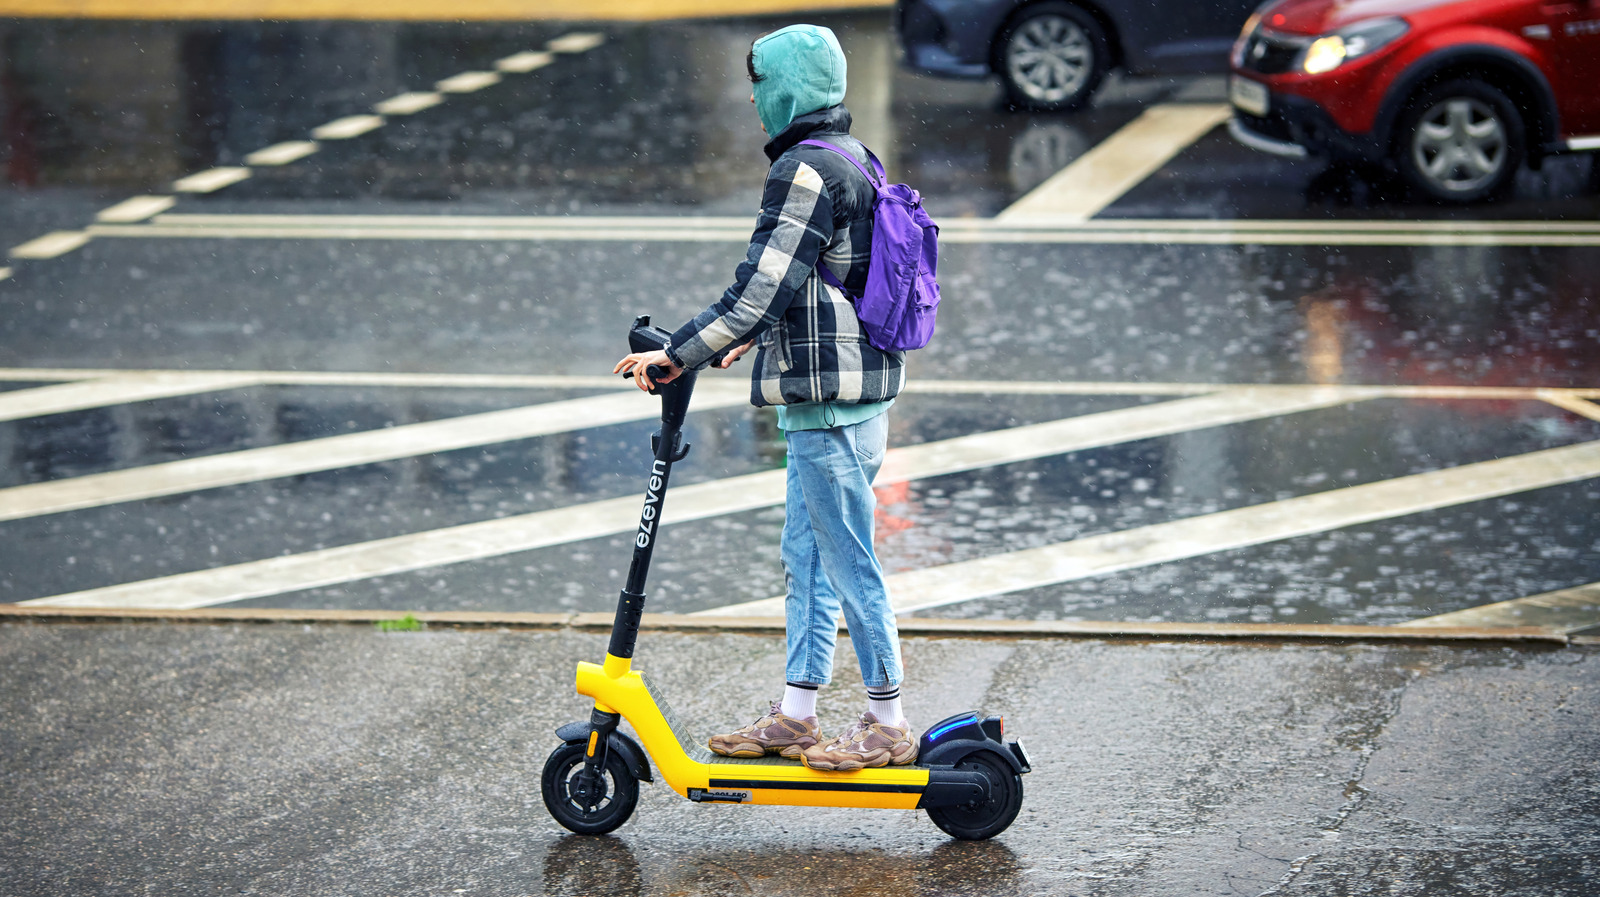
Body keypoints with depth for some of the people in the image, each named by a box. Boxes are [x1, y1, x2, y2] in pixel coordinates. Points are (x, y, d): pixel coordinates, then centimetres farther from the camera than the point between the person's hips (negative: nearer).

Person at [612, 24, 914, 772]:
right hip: (854, 394, 10)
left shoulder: (806, 171, -17)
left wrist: (678, 354, -17)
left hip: (831, 404, -10)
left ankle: (887, 724, 5)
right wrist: (762, 338, 33)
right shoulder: (852, 161, 14)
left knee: (847, 563, -2)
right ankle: (795, 715, 21)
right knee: (806, 559, 15)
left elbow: (759, 290, -22)